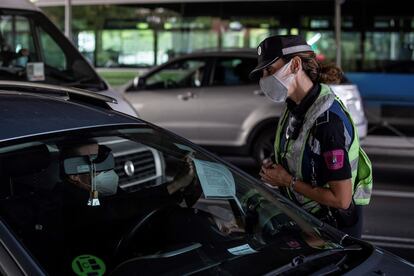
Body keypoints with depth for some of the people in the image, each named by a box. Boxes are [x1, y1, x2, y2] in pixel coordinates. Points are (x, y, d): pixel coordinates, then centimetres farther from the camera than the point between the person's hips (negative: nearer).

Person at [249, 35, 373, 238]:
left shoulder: (328, 120, -27)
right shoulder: (294, 107, 1)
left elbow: (341, 200, -27)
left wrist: (288, 181, -19)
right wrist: (273, 168, -1)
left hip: (333, 229, -8)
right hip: (301, 217, 8)